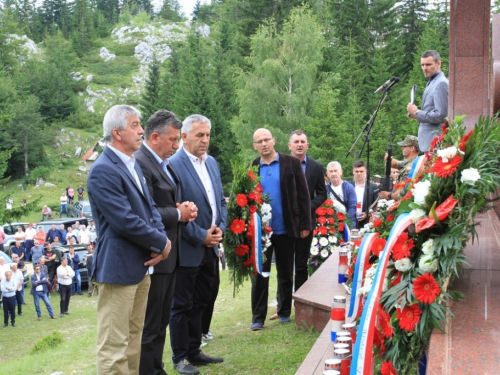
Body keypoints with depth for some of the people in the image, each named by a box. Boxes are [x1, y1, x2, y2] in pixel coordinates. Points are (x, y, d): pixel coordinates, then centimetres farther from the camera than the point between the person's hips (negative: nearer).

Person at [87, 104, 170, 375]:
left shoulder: (133, 164, 13)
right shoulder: (103, 171, -17)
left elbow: (149, 206, 14)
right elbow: (126, 221, -22)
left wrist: (161, 238, -4)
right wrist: (161, 243, -11)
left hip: (141, 265, 9)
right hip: (118, 268, -9)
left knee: (134, 339, 17)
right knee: (114, 344, -2)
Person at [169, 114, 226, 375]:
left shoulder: (212, 162, 10)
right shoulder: (173, 165, -14)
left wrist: (220, 227, -2)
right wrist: (201, 236, -15)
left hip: (210, 247, 7)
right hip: (187, 249, -7)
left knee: (199, 303, 16)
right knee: (182, 306, 4)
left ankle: (194, 352, 27)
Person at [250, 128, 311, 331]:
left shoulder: (291, 163, -1)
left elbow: (303, 194, -1)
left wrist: (305, 224, -5)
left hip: (285, 229, 0)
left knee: (286, 274, 11)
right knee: (259, 275, 3)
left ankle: (285, 313, 24)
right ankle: (257, 318, 10)